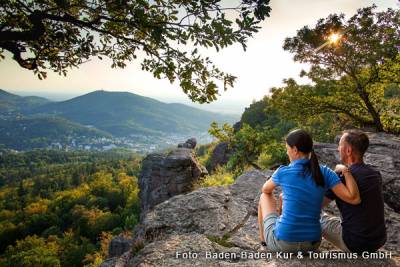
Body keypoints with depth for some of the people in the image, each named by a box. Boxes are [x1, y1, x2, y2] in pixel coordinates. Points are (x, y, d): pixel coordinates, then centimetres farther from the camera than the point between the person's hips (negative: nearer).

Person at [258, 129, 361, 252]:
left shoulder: (283, 172, -13)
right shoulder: (325, 173, -7)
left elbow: (265, 190, 9)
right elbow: (355, 198, -13)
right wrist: (345, 170, 0)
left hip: (283, 242, -4)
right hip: (311, 243, 4)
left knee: (265, 197, 25)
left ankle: (264, 240, 48)